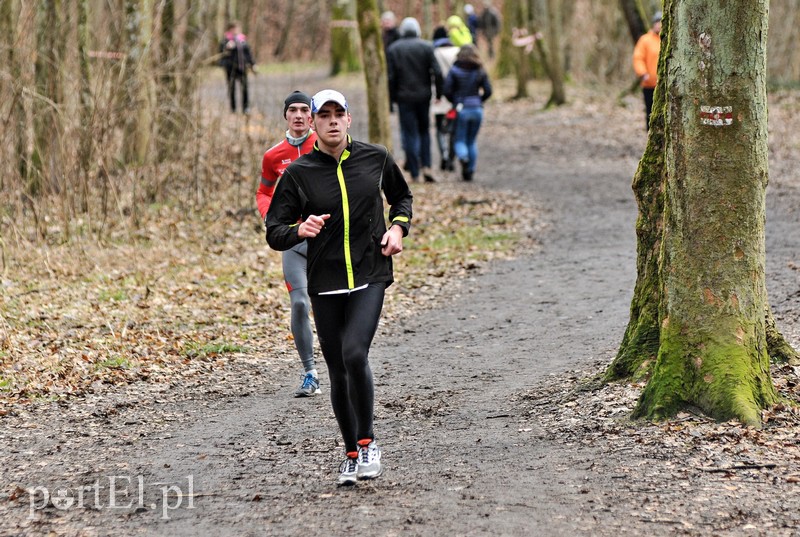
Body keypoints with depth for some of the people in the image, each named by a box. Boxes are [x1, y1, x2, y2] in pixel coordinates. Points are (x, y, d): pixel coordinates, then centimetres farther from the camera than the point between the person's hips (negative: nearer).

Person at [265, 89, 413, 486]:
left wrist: (398, 228, 4)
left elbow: (402, 197, 23)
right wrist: (301, 230, -21)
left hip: (370, 277, -1)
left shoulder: (376, 158, 3)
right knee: (338, 370, 7)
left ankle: (367, 442, -2)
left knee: (355, 354, -21)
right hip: (325, 284, 1)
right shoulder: (298, 173, -1)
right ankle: (352, 454, 23)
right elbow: (274, 233, 0)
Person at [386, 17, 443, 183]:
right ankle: (426, 165, 2)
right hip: (423, 95, 1)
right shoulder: (426, 47, -2)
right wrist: (438, 93, 2)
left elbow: (390, 76, -4)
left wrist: (392, 97, 4)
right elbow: (437, 72, -8)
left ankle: (414, 174, 0)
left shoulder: (393, 49, -1)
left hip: (404, 97, -1)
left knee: (409, 134, 2)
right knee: (424, 130, 17)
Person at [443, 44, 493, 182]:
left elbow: (447, 90, -8)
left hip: (461, 109, -3)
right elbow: (488, 91, 0)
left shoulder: (454, 71, -4)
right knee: (472, 141, 14)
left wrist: (455, 101, 9)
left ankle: (463, 157, -25)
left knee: (459, 139, 6)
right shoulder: (480, 72, 2)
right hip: (477, 109, 3)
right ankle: (470, 170, 12)